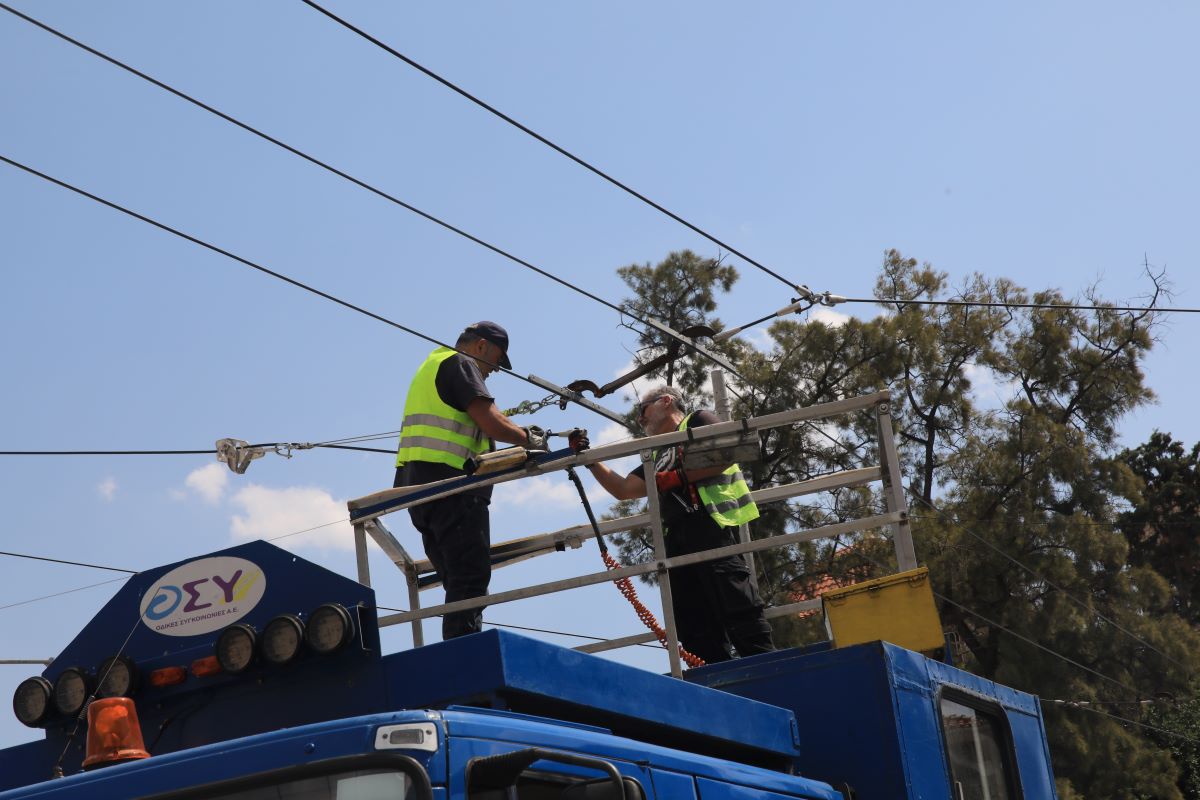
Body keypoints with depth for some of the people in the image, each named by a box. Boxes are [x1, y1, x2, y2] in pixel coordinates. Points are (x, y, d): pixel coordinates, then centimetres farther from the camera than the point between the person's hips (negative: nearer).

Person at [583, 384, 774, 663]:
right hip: (677, 538, 8)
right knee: (696, 631, -1)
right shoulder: (659, 456, 33)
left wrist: (678, 477, -7)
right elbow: (622, 489, 27)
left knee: (738, 609, -17)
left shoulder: (698, 421, 12)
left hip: (711, 526, -8)